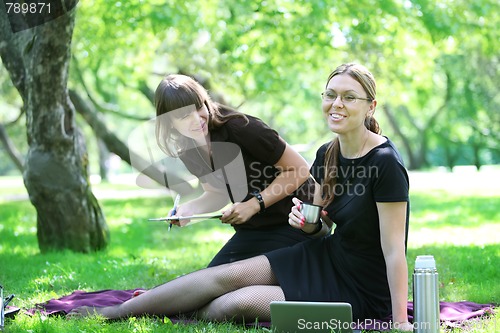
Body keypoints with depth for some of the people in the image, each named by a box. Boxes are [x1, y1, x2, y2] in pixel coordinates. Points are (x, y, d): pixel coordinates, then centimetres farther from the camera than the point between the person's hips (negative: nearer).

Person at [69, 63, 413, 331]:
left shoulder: (386, 163, -23)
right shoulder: (327, 155, 2)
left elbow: (394, 251, -22)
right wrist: (310, 222, -10)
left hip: (362, 289, -7)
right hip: (328, 256, 7)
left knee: (238, 304, -18)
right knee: (227, 275, -6)